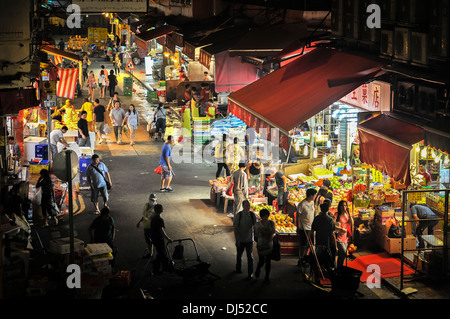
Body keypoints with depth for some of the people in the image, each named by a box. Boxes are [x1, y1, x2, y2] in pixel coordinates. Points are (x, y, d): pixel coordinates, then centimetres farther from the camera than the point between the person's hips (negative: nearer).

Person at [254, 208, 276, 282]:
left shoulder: (271, 223, 1)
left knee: (268, 261, 2)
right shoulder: (258, 225, -6)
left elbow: (274, 232, 8)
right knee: (261, 261, -3)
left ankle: (267, 277, 13)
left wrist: (272, 236, -12)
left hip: (270, 245, 2)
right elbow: (256, 235, 3)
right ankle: (258, 269, 30)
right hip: (261, 245, -2)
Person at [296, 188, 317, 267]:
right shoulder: (302, 204, -17)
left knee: (309, 244, 16)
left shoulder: (312, 202, 7)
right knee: (303, 245, 1)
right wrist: (298, 228, -12)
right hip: (304, 228, -7)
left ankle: (306, 258, 33)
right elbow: (298, 216, -12)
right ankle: (300, 260, 13)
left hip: (311, 227, 7)